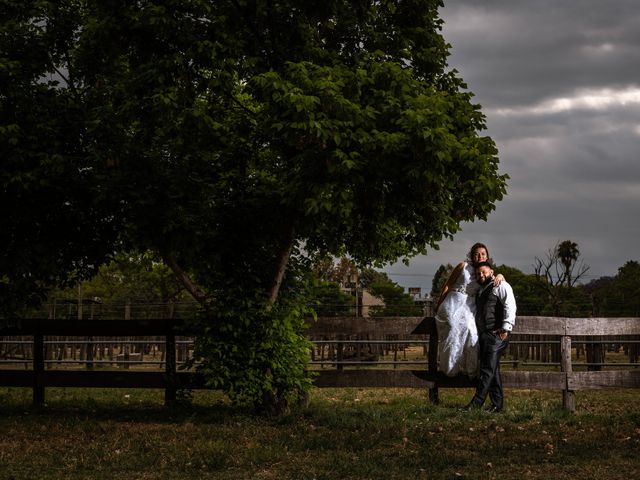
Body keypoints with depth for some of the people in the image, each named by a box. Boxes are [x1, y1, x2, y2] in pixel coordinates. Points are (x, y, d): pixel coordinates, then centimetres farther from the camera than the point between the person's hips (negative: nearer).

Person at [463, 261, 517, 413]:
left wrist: (506, 327, -22)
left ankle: (477, 402, -18)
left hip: (497, 334, -9)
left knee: (488, 368, -13)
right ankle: (497, 403, 7)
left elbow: (510, 306, -13)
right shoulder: (480, 291, 26)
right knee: (493, 369, 7)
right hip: (484, 334, 9)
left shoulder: (501, 286, 0)